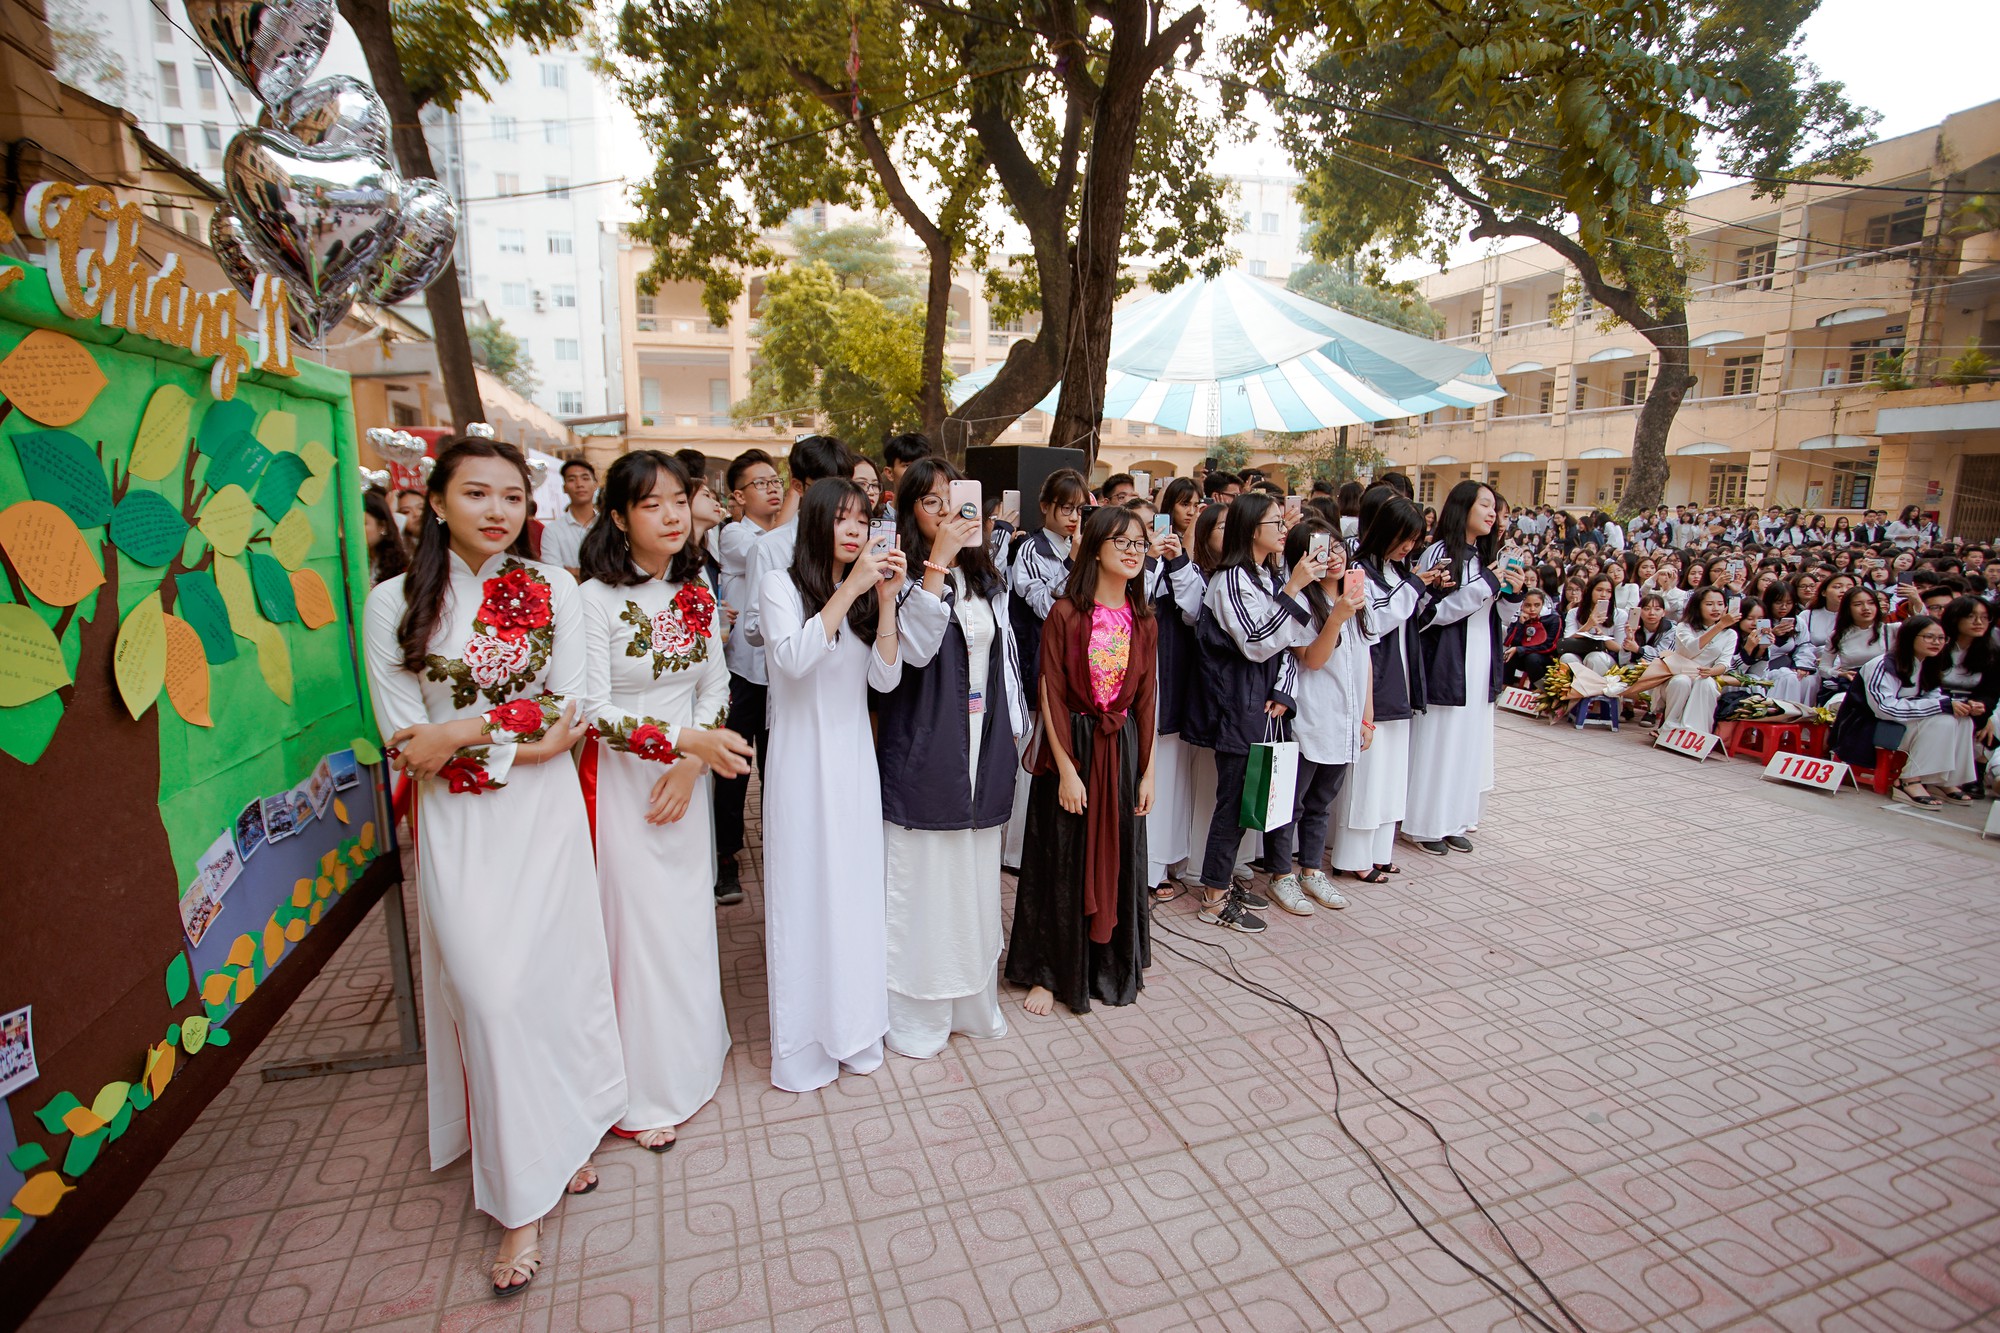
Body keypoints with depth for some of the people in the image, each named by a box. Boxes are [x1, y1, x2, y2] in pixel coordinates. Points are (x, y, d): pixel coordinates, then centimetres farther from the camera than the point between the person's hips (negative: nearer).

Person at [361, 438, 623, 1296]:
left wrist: (466, 731, -13)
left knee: (552, 980, 9)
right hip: (458, 827, 0)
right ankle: (520, 1202, 17)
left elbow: (567, 716, -3)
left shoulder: (553, 590, 0)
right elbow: (404, 742, -6)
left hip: (545, 816, 1)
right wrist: (522, 732, -14)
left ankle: (561, 1136, 32)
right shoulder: (393, 602, -1)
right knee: (488, 994, 1)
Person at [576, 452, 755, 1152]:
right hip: (621, 780, -5)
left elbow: (715, 688, 6)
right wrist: (688, 740, -28)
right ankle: (642, 1093, 25)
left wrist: (691, 767, -7)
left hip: (685, 779, 5)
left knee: (688, 916, 15)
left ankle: (689, 1057, 37)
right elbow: (595, 711, -18)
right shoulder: (596, 599, -15)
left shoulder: (698, 595, 1)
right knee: (637, 924, 5)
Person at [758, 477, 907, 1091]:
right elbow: (794, 658, -23)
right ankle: (804, 1040, 19)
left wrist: (886, 600, -14)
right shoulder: (781, 585, -5)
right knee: (804, 895, 3)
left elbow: (885, 678, -4)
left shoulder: (866, 593, 8)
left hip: (855, 760, 4)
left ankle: (854, 1028, 27)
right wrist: (850, 589, -25)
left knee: (857, 892, 10)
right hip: (802, 759, -4)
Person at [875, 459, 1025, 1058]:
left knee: (974, 879, 15)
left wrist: (1013, 730, 12)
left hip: (983, 743, 6)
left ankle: (972, 1001, 32)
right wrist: (938, 562, -28)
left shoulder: (986, 578, 11)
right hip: (923, 747, -5)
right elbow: (915, 648, -25)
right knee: (922, 880, 3)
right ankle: (917, 1014, 20)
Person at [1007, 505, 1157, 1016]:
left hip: (1123, 747, 5)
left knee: (1119, 858, 14)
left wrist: (1147, 770, 5)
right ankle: (1048, 972, 22)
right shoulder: (1065, 613, -11)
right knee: (1061, 862, 6)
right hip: (1071, 745, -4)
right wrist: (1066, 769, -15)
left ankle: (1113, 964, 34)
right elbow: (1050, 695, -12)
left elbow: (1146, 699, 6)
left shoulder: (1143, 620, 4)